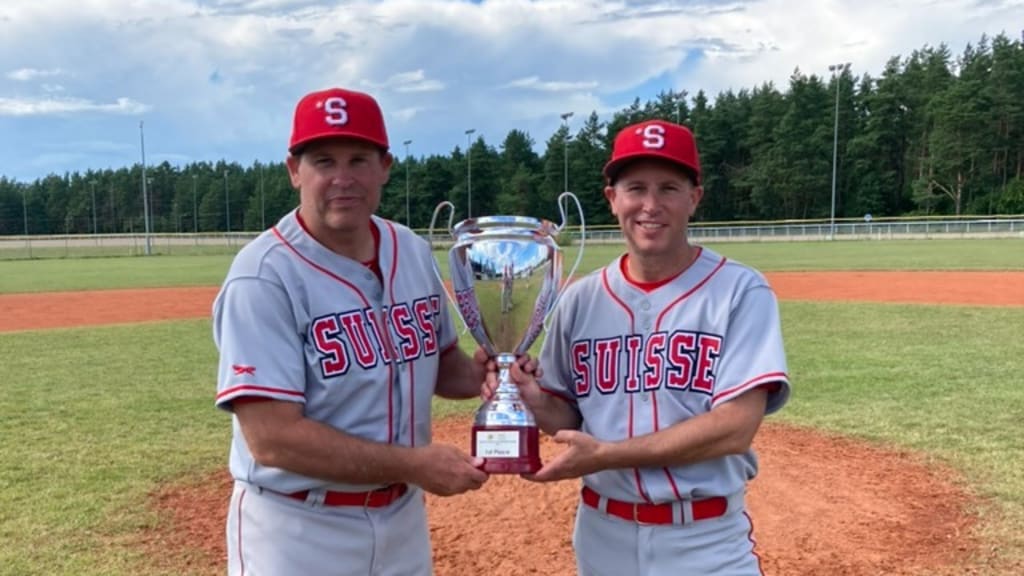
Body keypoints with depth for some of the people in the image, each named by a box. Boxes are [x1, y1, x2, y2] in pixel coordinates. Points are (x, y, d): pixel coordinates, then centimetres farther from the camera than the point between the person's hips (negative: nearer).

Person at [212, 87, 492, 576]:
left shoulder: (414, 252, -1)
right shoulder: (264, 275, -19)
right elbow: (272, 438, -24)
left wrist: (479, 373, -10)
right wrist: (413, 464, -24)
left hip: (403, 517, 6)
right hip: (297, 531, -6)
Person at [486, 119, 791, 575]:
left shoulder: (740, 292, -11)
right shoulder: (581, 299, 0)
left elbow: (734, 427, -19)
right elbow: (570, 416, 6)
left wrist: (604, 455, -22)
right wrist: (532, 399, -15)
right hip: (603, 533, 4)